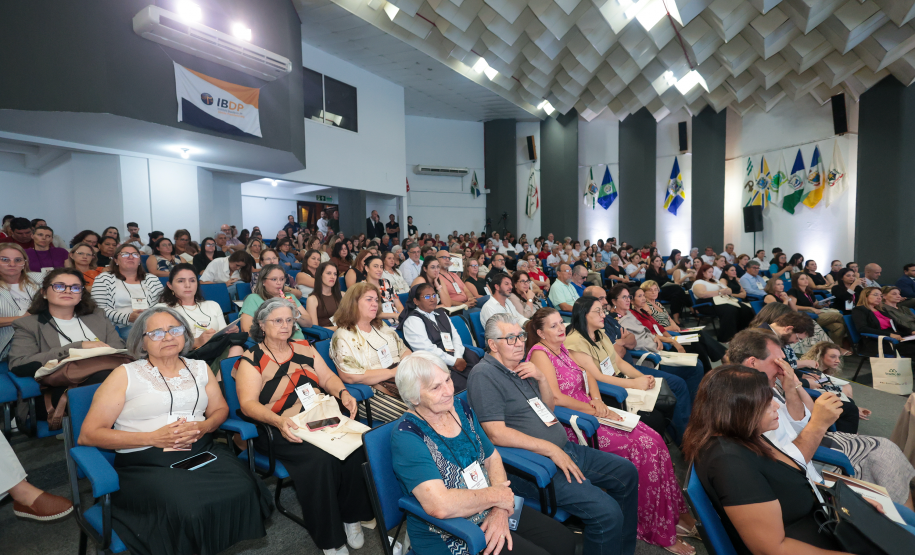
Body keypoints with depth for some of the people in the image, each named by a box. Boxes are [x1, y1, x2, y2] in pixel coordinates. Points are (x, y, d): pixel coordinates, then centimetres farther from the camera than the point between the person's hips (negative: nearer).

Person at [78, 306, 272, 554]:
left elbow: (220, 409, 19)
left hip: (202, 451, 3)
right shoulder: (125, 375, 2)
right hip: (146, 462, -3)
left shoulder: (199, 369, 15)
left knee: (243, 491, -26)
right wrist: (153, 438, -12)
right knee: (187, 509, -33)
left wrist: (203, 427, -6)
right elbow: (88, 435, -2)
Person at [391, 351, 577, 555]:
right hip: (449, 537, -7)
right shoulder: (407, 436, -22)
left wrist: (500, 510, -11)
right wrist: (495, 495, -19)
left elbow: (492, 458, 6)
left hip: (490, 514, 7)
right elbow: (439, 506, -32)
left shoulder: (460, 407, 0)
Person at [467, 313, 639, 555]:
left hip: (564, 449, 10)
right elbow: (497, 434, -23)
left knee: (626, 472, 14)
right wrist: (551, 449, -21)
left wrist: (541, 378, -2)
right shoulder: (484, 375, -15)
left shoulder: (521, 367, 12)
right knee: (607, 512, -21)